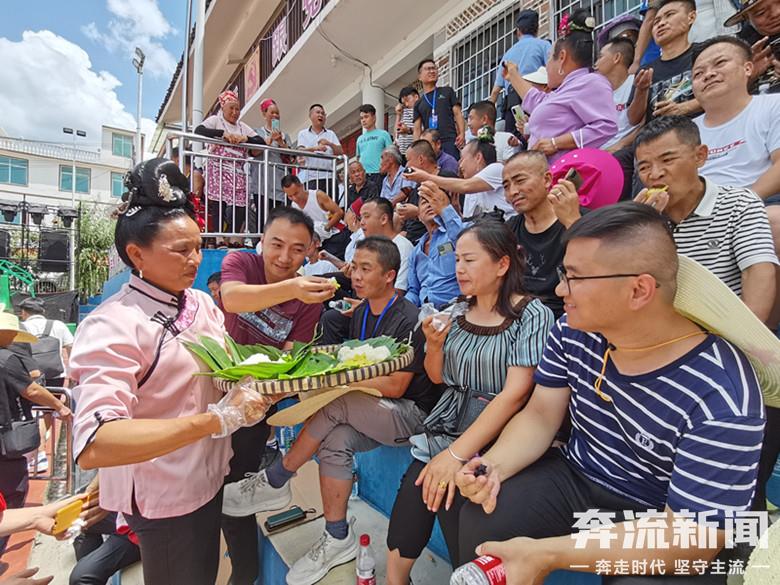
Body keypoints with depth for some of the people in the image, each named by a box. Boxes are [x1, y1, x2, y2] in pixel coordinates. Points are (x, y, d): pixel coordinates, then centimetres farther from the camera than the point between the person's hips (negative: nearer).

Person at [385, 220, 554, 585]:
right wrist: (434, 344, -6)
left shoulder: (532, 315, -8)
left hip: (493, 440, -4)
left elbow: (515, 394, -16)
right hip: (444, 430, 4)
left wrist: (457, 454, -22)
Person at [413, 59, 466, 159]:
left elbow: (457, 113, 10)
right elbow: (417, 128, 14)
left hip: (450, 141, -1)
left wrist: (462, 134, -6)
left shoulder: (447, 91, 18)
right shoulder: (418, 103, 20)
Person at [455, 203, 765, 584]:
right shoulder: (573, 332, -11)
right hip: (575, 481, 4)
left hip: (657, 523, -3)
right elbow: (540, 415, -2)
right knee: (482, 516, -15)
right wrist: (494, 466, -23)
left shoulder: (722, 402, -27)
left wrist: (545, 554, -32)